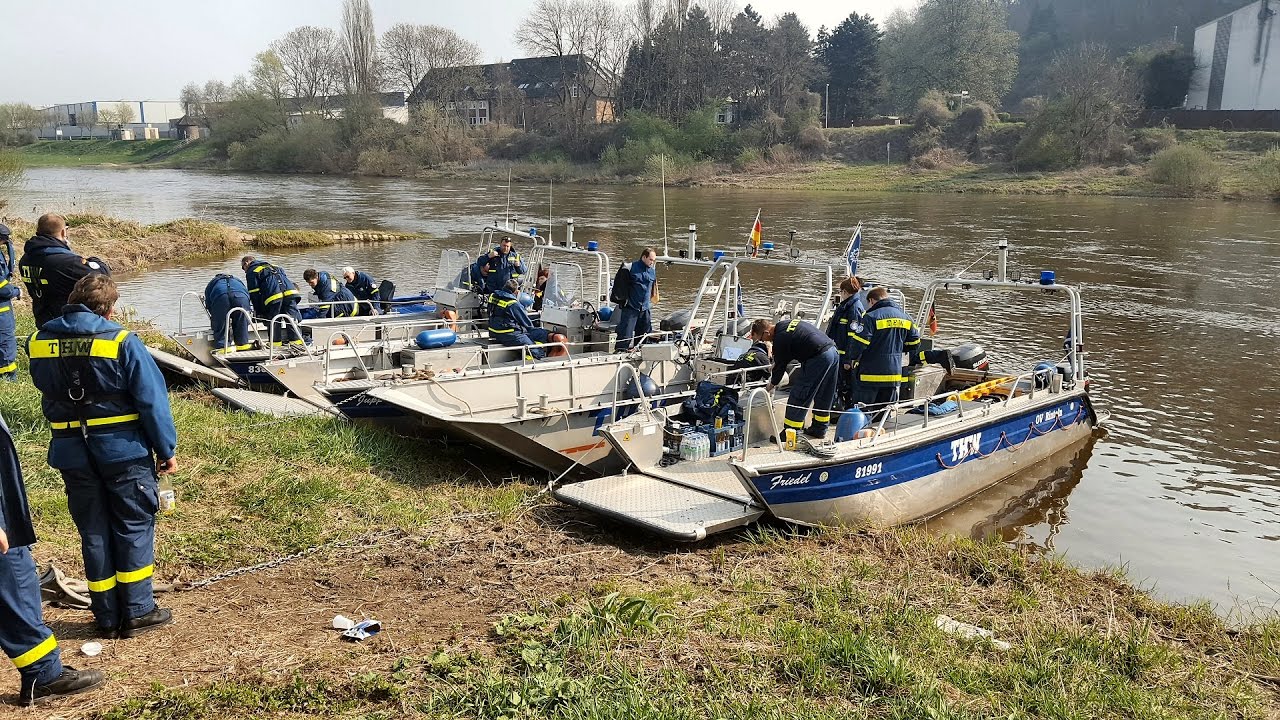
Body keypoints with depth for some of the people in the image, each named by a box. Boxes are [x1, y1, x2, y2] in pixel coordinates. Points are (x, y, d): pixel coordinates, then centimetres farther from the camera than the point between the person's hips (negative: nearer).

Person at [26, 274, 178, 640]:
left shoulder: (39, 342, 0)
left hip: (70, 454, 4)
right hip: (124, 450, -4)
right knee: (134, 527, 9)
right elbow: (152, 400, -12)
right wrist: (167, 449, -5)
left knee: (94, 533, 13)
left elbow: (47, 394, 12)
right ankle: (137, 611, 12)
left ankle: (107, 616, 20)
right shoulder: (121, 341, -14)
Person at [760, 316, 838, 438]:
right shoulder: (785, 324, 16)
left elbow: (780, 365, -2)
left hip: (819, 358, -10)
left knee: (798, 397, -3)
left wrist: (771, 385, 13)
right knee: (824, 396, 19)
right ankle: (819, 429, 29)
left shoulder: (780, 339, -12)